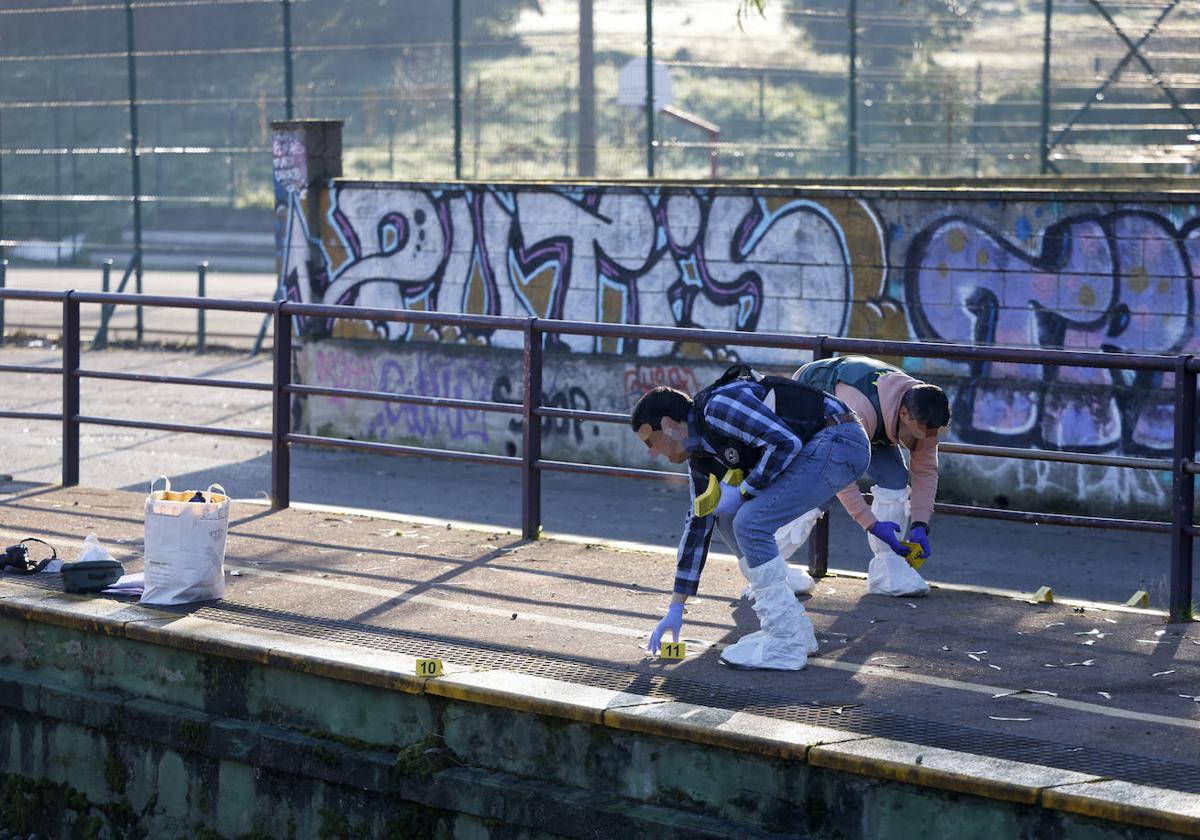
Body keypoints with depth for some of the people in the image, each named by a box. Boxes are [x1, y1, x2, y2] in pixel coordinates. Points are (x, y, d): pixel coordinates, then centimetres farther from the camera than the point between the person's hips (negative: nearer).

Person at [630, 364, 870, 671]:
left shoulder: (718, 407, -18)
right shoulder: (701, 454, 13)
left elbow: (785, 442, -25)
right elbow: (698, 523, 18)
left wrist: (743, 491, -14)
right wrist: (676, 608, 19)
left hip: (840, 441, -10)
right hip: (818, 450, 10)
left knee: (750, 522, -16)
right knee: (730, 520, 8)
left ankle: (786, 644, -10)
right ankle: (794, 628, 11)